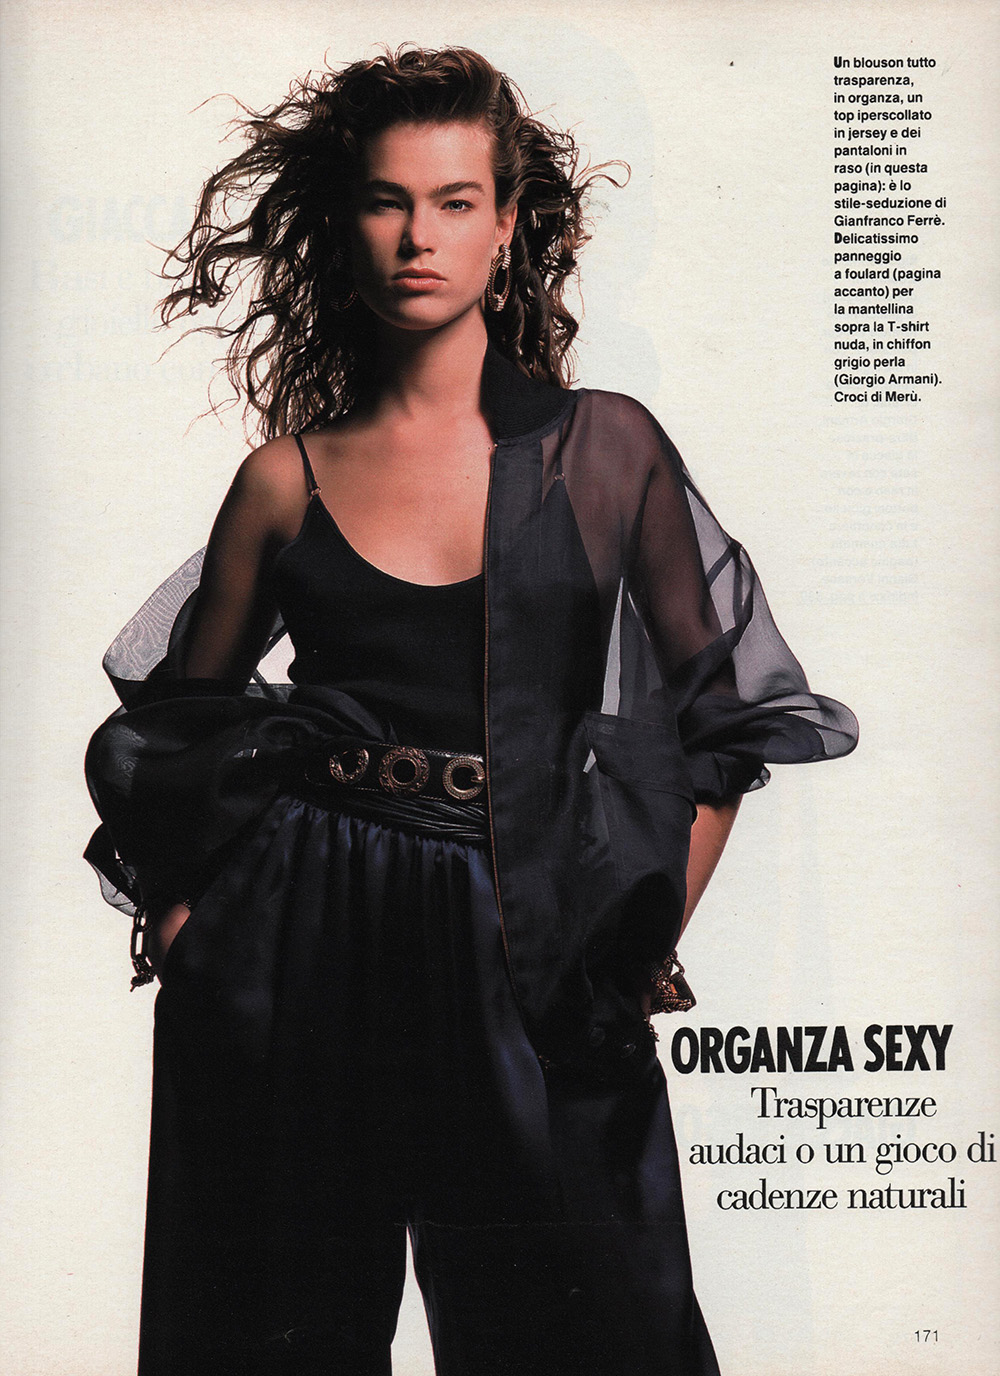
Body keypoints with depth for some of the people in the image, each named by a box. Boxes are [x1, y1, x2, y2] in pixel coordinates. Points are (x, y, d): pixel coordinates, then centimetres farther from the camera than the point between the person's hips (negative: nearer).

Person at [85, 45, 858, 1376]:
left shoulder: (604, 446, 1)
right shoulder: (288, 476, 3)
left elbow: (727, 708, 5)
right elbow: (180, 722, 15)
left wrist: (652, 941, 0)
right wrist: (183, 911, 3)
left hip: (530, 970, 0)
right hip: (303, 956, 1)